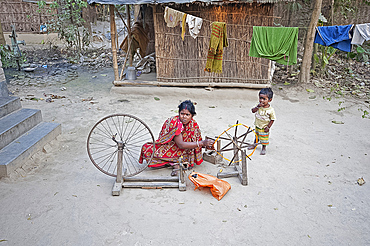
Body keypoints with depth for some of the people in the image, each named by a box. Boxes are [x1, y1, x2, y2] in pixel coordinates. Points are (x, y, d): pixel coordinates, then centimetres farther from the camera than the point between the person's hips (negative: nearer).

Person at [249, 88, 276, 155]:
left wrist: (268, 127, -16)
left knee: (264, 139, 10)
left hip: (264, 128, -5)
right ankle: (254, 145, 45)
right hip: (257, 126, 5)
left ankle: (264, 148, 29)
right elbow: (253, 111, -10)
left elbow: (272, 119, -15)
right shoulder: (259, 106, -8)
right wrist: (257, 107, -27)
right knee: (256, 136, 25)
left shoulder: (270, 110, -22)